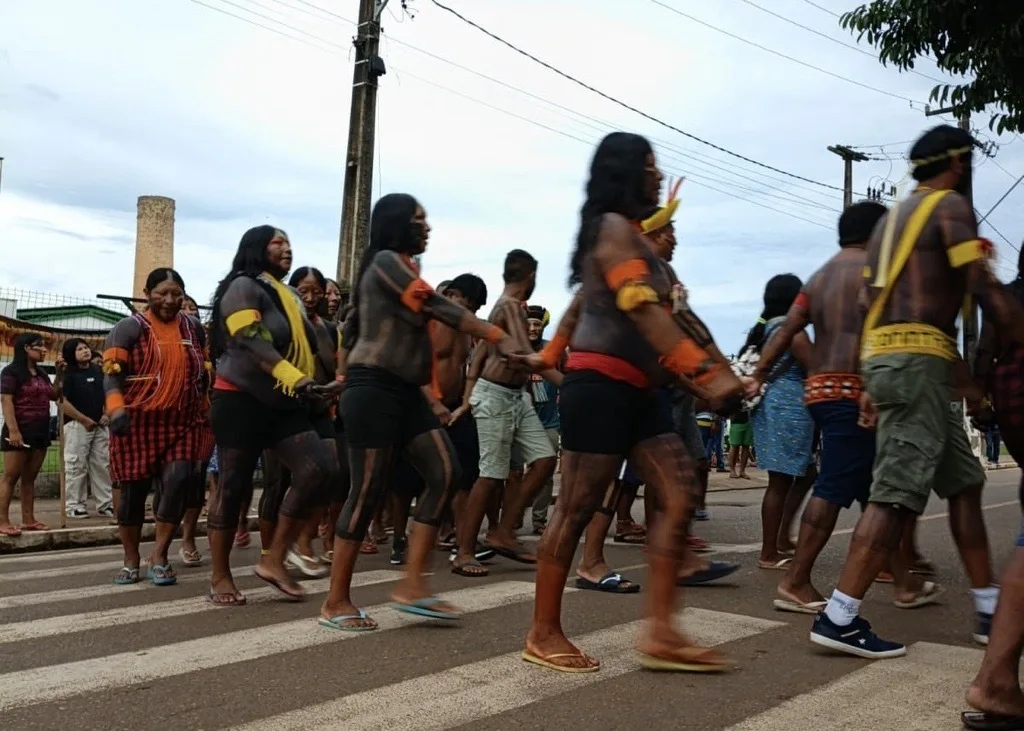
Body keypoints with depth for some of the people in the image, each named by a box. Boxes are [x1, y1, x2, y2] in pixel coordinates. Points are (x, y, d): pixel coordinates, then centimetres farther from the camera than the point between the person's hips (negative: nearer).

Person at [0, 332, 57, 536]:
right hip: (20, 431, -7)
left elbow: (54, 395, 23)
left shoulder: (42, 374, 17)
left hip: (40, 432, 8)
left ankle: (28, 519, 9)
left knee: (30, 478, 8)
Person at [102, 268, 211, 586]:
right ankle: (131, 561, 19)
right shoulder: (130, 328, -3)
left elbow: (202, 372, 21)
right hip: (137, 423, -3)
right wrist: (116, 409, -28)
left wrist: (204, 414, 21)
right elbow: (111, 372, -12)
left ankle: (159, 557, 0)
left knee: (179, 482, -13)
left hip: (181, 424, 3)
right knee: (133, 491, 3)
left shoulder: (193, 328, 11)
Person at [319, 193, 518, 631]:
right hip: (373, 389, -9)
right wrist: (499, 338, -19)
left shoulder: (405, 270, 21)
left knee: (445, 474, -4)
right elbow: (440, 308, -16)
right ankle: (336, 602, 5)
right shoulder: (386, 262, -6)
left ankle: (412, 585, -2)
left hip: (405, 391, 9)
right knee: (368, 491, -6)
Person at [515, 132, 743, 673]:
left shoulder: (629, 233, 21)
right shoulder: (614, 228, -9)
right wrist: (707, 370, -30)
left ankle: (661, 633, -2)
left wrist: (549, 357, 37)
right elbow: (643, 310, -22)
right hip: (600, 385, -9)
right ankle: (543, 635, 8)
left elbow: (582, 302, 29)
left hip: (636, 391, 10)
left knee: (680, 496, -1)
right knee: (575, 510, -3)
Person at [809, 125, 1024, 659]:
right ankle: (839, 617, -15)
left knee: (963, 480, 14)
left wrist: (966, 382, 29)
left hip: (886, 355, 10)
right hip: (914, 358, -10)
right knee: (898, 491, -12)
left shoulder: (896, 216, 26)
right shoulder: (950, 206, -1)